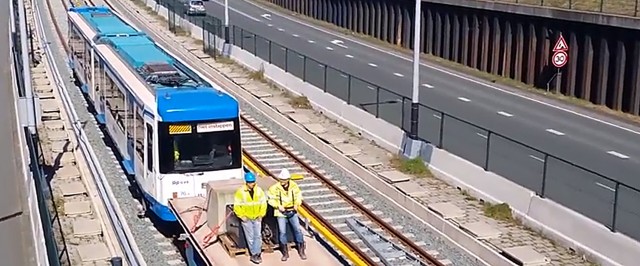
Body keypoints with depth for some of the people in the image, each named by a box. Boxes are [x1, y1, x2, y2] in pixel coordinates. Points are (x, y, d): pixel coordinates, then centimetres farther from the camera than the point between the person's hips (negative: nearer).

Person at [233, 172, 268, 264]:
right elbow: (237, 205, -5)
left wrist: (261, 215, -1)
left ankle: (256, 254, 7)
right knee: (250, 237, 1)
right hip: (246, 218, -2)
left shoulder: (259, 190, -3)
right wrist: (242, 216, -9)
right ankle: (254, 254, 10)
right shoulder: (240, 191, -11)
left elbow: (263, 203, 6)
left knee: (258, 235, -1)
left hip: (257, 218, 2)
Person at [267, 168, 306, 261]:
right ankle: (285, 253, 13)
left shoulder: (294, 186, -8)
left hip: (292, 211, 2)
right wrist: (278, 206, -18)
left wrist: (297, 204, -14)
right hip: (281, 213, -2)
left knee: (297, 229, 0)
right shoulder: (275, 188, -14)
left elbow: (298, 196, 4)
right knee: (282, 232, -2)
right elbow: (271, 199, -5)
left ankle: (301, 251, 14)